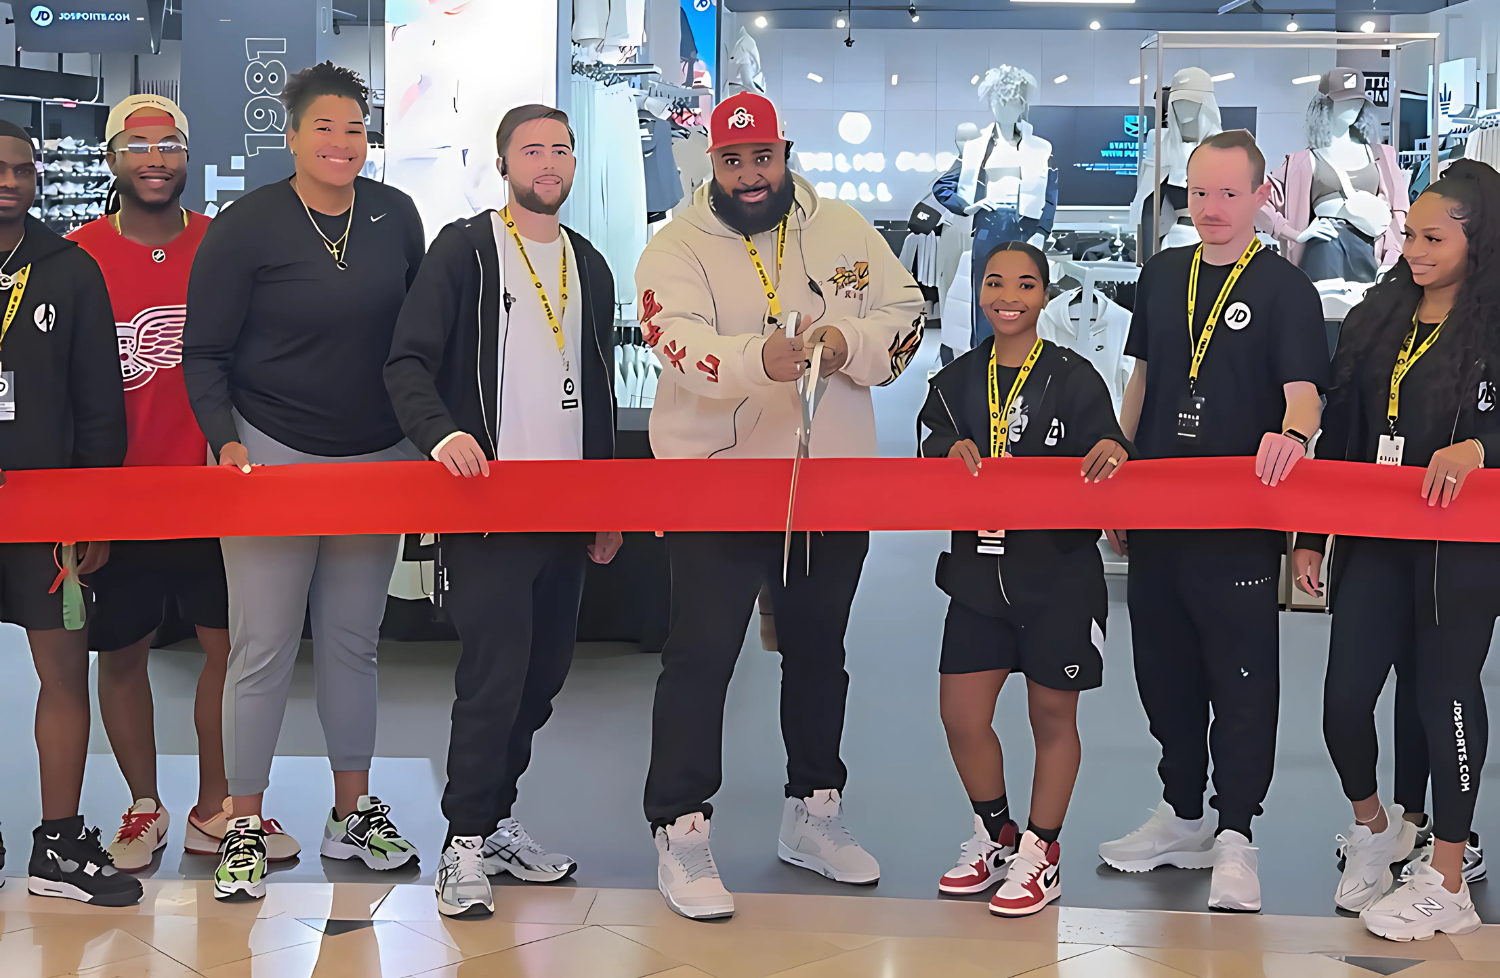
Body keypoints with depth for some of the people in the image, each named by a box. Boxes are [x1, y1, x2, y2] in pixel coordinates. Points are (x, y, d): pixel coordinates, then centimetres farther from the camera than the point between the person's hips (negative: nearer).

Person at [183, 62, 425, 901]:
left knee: (355, 642, 12)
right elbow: (204, 353, -5)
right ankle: (245, 825, 11)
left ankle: (354, 813, 24)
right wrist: (226, 440, -19)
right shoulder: (247, 227, -7)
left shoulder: (396, 216, 5)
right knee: (265, 649, -2)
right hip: (272, 456, -4)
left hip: (379, 458, 4)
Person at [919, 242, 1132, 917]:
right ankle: (994, 835, 26)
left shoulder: (1074, 379, -2)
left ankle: (1040, 851, 22)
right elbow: (933, 448, 7)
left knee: (1052, 715, 7)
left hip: (1058, 571, -3)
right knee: (961, 714, 3)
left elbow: (1098, 473, -5)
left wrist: (1113, 455, -27)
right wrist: (952, 451, -15)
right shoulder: (956, 381, 9)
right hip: (977, 567, 3)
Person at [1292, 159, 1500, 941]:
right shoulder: (1374, 319, 9)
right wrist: (1307, 535, 11)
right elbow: (1337, 436, 12)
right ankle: (1374, 827, 32)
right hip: (1375, 539, 5)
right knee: (1345, 696, 2)